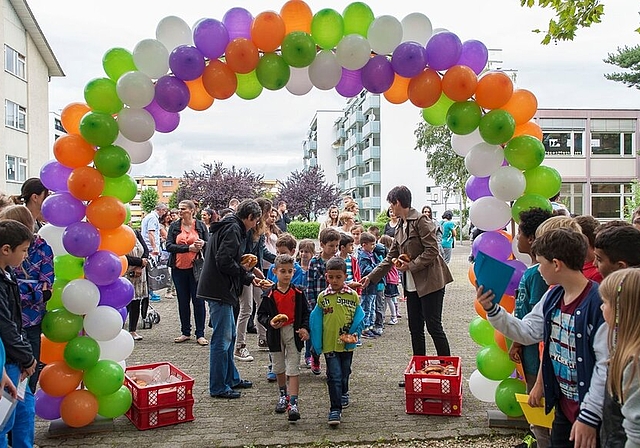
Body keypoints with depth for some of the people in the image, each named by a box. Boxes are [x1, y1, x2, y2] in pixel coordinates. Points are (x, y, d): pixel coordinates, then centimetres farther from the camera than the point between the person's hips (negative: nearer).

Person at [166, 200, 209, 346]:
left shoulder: (200, 225, 2)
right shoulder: (174, 226, 4)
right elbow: (169, 246, -6)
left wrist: (203, 244, -20)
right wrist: (188, 248, -17)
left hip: (196, 268, -2)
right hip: (179, 268, 2)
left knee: (198, 301, 1)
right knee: (183, 301, 10)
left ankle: (200, 334, 8)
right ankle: (185, 332, 21)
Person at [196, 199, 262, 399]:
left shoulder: (231, 227, 17)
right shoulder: (233, 229, -15)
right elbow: (223, 261, -24)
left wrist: (250, 277, 15)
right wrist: (243, 270, -9)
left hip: (222, 290, 11)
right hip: (219, 290, -11)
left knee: (229, 335, 19)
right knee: (222, 339, -3)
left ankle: (231, 378, 31)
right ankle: (218, 387, 6)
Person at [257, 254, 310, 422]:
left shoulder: (298, 293, -2)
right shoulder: (270, 294, -5)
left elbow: (306, 312, 4)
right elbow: (261, 314, 0)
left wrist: (305, 328, -10)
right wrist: (269, 322, -19)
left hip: (293, 333, -1)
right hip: (276, 333, 1)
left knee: (293, 369, -6)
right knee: (279, 368, 17)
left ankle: (293, 403, -7)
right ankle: (283, 395, 39)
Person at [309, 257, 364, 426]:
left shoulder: (353, 296, -4)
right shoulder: (323, 297, -4)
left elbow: (358, 318, 1)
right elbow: (316, 321, 1)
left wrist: (353, 335, -12)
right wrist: (317, 344, -1)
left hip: (347, 344, 2)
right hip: (329, 344, -2)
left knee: (345, 373, 20)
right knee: (334, 376, -5)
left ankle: (343, 393, 46)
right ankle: (335, 409, 1)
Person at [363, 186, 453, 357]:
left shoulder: (420, 220, -10)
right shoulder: (400, 227, 16)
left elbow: (432, 250, -16)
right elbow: (391, 257, 19)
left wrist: (411, 265, -17)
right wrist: (371, 277, 15)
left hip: (430, 282, -8)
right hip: (412, 285, 8)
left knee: (434, 326, -5)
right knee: (415, 329, 11)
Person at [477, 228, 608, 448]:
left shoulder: (598, 302, -24)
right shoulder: (553, 296, 1)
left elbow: (606, 365, -23)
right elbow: (527, 331, 10)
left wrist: (590, 415, -21)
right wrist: (492, 310, -2)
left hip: (590, 413, -7)